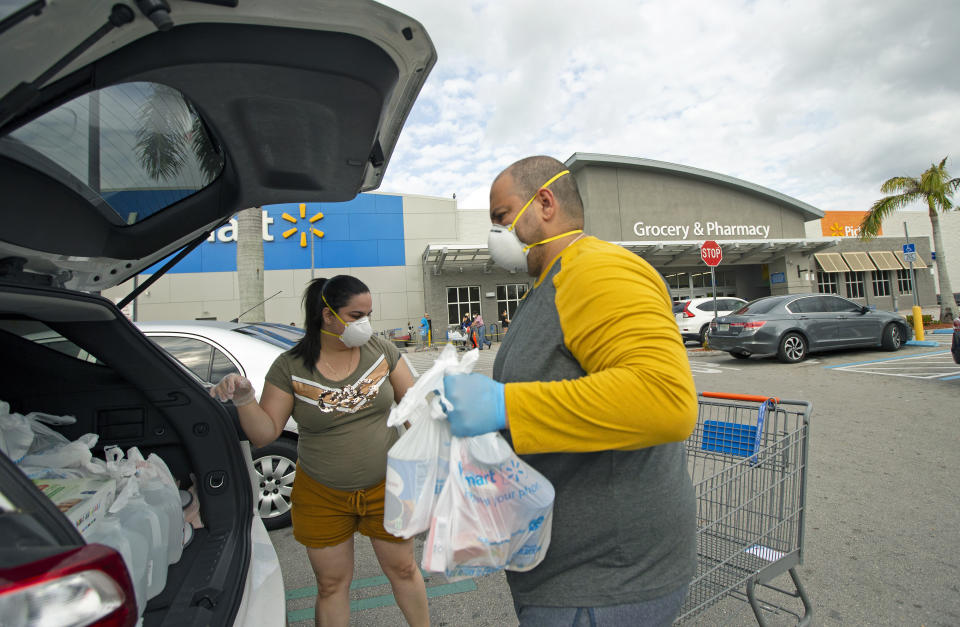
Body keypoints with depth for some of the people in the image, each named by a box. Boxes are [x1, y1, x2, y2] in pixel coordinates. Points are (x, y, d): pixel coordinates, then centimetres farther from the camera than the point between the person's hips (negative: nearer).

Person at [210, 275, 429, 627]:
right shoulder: (290, 367, -10)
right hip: (321, 497, 0)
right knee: (331, 585, 17)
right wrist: (243, 399, -25)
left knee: (403, 570, 18)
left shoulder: (381, 350, -7)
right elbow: (265, 433, -8)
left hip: (384, 487, 1)